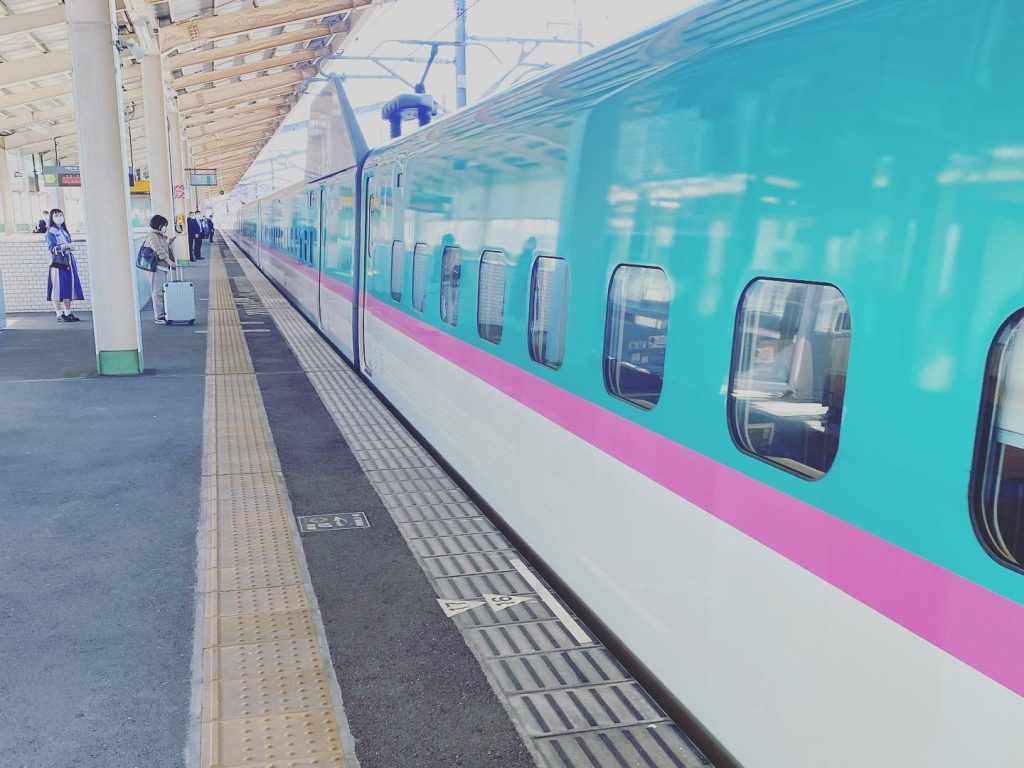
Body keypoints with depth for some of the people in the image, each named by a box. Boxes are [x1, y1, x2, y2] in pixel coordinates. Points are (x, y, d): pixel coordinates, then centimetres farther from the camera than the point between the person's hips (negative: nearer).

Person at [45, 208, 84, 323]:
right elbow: (52, 248, -12)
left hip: (68, 261, 7)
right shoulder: (51, 231, -2)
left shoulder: (64, 230, 20)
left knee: (68, 287, 5)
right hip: (58, 262, -7)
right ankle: (59, 315, -4)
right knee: (58, 288, -6)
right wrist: (66, 246, -16)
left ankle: (68, 313, 9)